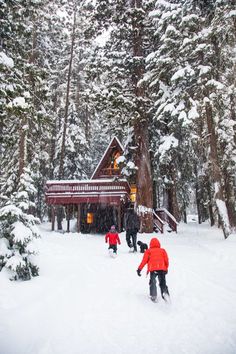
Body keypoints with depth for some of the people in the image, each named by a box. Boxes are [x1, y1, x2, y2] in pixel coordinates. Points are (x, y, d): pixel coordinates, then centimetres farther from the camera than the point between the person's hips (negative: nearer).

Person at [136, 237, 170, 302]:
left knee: (153, 282, 12)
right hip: (162, 269, 2)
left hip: (153, 269, -2)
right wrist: (166, 268, 26)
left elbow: (144, 260, 5)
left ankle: (153, 296, 3)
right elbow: (166, 260, 15)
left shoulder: (148, 251, 12)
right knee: (162, 283, 11)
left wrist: (139, 269, 8)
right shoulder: (163, 250, 18)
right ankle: (165, 292, -13)